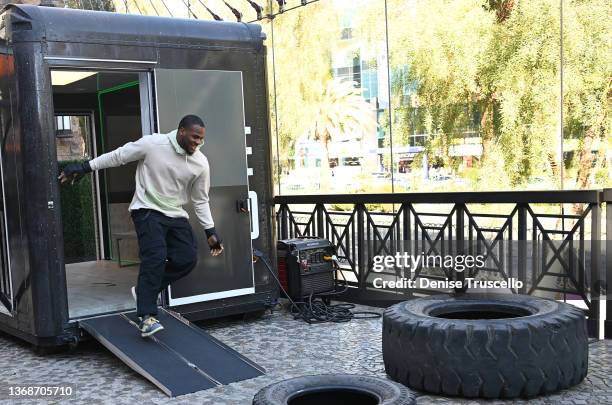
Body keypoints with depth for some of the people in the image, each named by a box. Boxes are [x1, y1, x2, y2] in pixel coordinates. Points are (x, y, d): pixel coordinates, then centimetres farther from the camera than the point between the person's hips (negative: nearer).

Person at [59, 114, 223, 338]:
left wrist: (210, 231, 4)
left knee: (187, 258, -7)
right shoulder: (153, 144, -14)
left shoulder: (201, 163, -2)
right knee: (155, 256, -22)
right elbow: (117, 156, -5)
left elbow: (200, 200, 8)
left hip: (176, 215, 5)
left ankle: (144, 290, 12)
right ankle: (147, 317, -19)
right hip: (148, 210, -5)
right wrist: (84, 167, -5)